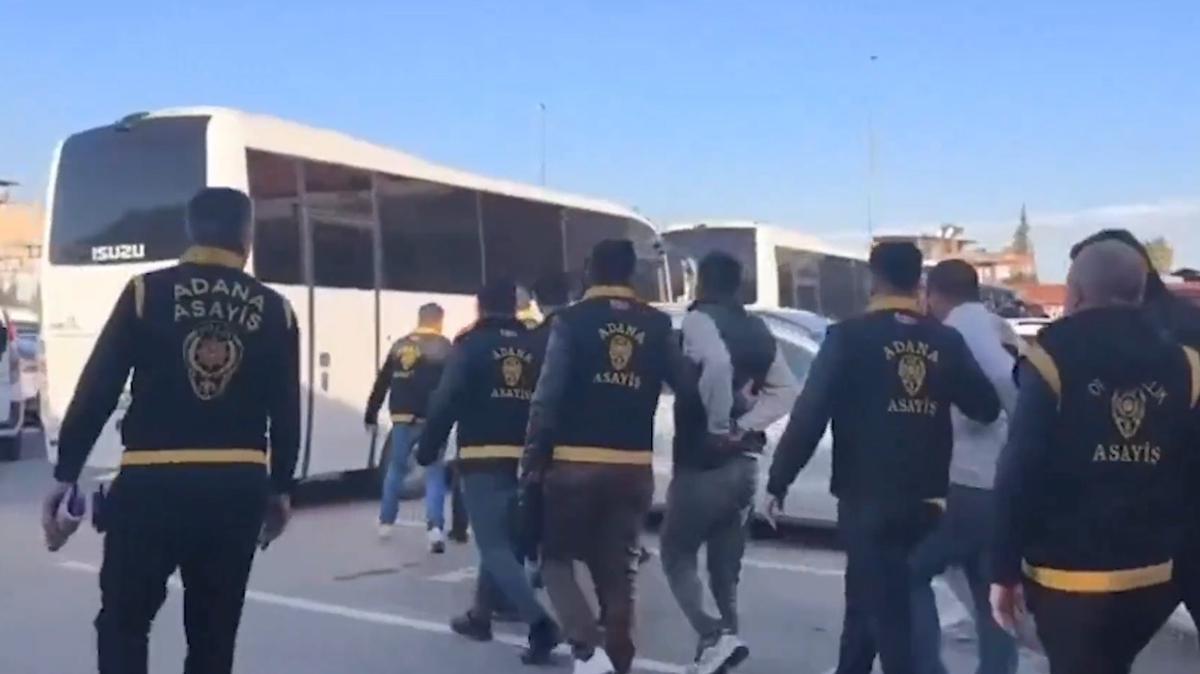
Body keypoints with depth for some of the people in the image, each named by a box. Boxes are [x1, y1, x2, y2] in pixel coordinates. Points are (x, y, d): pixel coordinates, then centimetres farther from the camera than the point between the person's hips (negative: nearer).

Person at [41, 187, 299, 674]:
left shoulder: (147, 292, -2)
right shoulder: (276, 311, 2)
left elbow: (96, 390, -3)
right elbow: (286, 415, 4)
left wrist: (66, 472, 6)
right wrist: (280, 488, 16)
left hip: (152, 482, -2)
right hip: (238, 488, 2)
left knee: (122, 623, 13)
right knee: (214, 633, 14)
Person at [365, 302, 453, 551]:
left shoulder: (399, 345, 10)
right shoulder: (443, 347, -2)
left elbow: (382, 383, 13)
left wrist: (371, 415, 19)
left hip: (403, 419, 4)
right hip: (431, 420, -4)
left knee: (396, 468, 19)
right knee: (434, 472, 1)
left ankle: (386, 523, 27)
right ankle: (435, 527, -13)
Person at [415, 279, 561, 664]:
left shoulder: (471, 345, -4)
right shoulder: (536, 347, 8)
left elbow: (446, 401, -10)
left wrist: (427, 450, -2)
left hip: (483, 460, -5)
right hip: (525, 460, 5)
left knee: (494, 546, -4)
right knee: (503, 539, 20)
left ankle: (539, 622, -18)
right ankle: (479, 615, 32)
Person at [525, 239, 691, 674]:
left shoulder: (571, 321, -4)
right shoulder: (657, 325, 4)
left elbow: (548, 396, -9)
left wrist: (533, 456, -4)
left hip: (576, 463, -3)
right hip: (634, 467, 3)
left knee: (556, 558, 12)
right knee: (617, 573, 12)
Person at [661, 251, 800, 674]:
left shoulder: (699, 320, -10)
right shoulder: (758, 331, 13)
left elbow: (716, 363, -31)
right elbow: (787, 391, 10)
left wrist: (719, 425, -20)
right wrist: (745, 425, 0)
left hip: (703, 462, -7)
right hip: (744, 463, 7)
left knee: (676, 555, 7)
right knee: (725, 567, 16)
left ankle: (714, 637, -11)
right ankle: (725, 638, 14)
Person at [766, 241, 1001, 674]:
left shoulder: (849, 337, -9)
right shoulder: (947, 341, 3)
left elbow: (810, 412, -13)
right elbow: (986, 407, 9)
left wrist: (779, 482, -6)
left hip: (868, 498, -5)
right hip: (923, 499, 5)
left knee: (886, 611, 0)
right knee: (867, 599, 21)